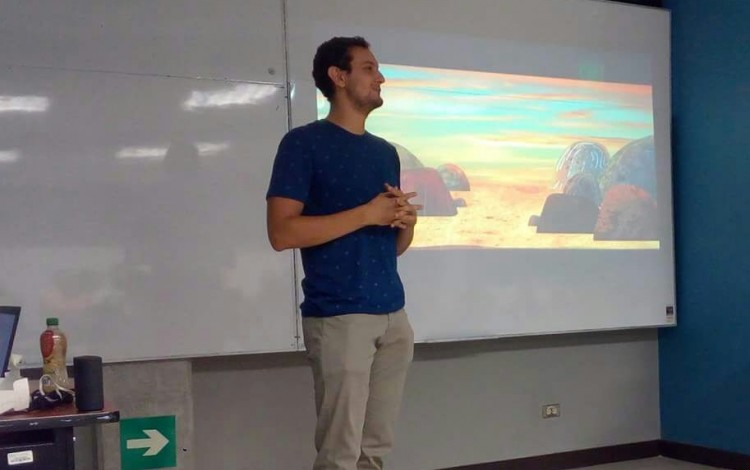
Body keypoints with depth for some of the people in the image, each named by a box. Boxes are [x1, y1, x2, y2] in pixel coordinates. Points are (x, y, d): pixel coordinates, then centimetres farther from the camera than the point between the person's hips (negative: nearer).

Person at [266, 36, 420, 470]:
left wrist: (407, 221, -1)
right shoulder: (304, 143, -4)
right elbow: (282, 232, -13)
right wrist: (367, 213, -13)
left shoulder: (386, 152, 18)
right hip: (338, 317, -7)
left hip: (393, 315, 7)